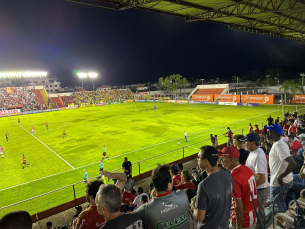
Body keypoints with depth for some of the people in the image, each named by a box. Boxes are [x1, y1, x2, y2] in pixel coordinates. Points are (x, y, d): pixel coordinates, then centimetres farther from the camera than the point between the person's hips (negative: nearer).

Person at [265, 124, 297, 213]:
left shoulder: (278, 146, -24)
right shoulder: (280, 143, 7)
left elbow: (293, 164, -33)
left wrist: (280, 177, -26)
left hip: (279, 183, -10)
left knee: (279, 209, 6)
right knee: (282, 206, 26)